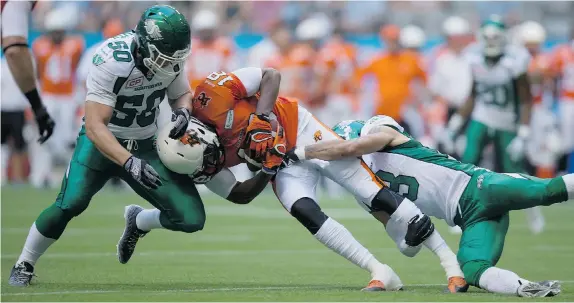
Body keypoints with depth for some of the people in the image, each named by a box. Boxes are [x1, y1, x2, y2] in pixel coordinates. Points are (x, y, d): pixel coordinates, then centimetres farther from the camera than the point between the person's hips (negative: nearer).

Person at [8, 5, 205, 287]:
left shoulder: (172, 58, -12)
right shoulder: (111, 61, -29)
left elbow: (183, 94, 10)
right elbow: (95, 126, -32)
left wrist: (183, 112, -15)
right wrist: (129, 162, -45)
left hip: (146, 146, 5)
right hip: (103, 140, -4)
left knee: (191, 219, -8)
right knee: (69, 205, -28)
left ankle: (138, 220, 26)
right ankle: (24, 265, -1)